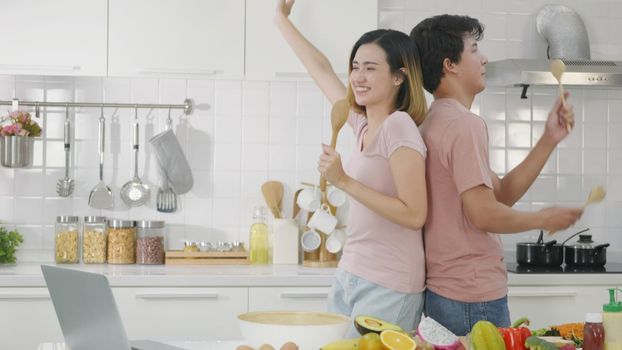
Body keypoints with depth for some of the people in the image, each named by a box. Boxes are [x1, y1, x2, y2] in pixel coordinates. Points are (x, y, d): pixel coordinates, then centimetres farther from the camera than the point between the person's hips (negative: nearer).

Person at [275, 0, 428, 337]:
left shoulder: (399, 127, -14)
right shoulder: (364, 124, 9)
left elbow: (414, 215, -20)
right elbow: (322, 69, 23)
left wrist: (345, 181, -21)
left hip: (388, 285, -8)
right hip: (348, 274, 8)